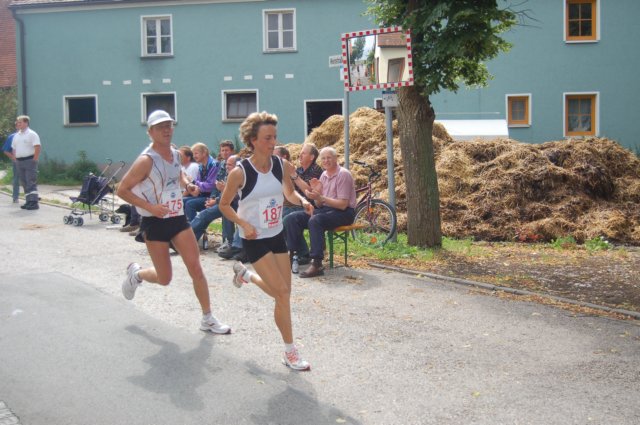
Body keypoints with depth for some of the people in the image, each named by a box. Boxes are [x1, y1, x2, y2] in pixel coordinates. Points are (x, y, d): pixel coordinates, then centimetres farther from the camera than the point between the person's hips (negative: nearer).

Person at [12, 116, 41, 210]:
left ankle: (34, 202, -13)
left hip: (29, 160, -7)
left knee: (31, 182, -11)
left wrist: (34, 160, -17)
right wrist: (15, 160, 10)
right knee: (24, 183, 9)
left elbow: (38, 148, -15)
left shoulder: (32, 134, -7)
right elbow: (13, 148, 21)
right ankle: (28, 202, 13)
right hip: (19, 162, 7)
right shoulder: (16, 135, 15)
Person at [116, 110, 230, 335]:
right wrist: (150, 207, -22)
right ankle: (136, 273, 36)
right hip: (155, 223, -5)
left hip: (178, 218, 5)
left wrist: (187, 184, 4)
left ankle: (208, 319, 6)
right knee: (164, 279, 3)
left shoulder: (176, 154, 4)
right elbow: (122, 190, -14)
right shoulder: (147, 160, -16)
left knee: (196, 268, -3)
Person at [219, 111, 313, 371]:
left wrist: (302, 201, -9)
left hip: (277, 235, 6)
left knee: (282, 292, 13)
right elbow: (224, 205, -6)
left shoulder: (281, 165, -5)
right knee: (282, 293, -11)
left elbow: (289, 192, 12)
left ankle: (245, 274, 43)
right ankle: (290, 352, 4)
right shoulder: (240, 172, -18)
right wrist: (244, 224, -20)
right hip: (254, 240, -6)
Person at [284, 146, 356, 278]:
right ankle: (291, 254, -9)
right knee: (292, 218, -10)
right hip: (325, 209, 8)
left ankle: (317, 264, -36)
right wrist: (316, 192, -8)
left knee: (315, 220, -36)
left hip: (343, 213, -8)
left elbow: (343, 205, -18)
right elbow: (319, 204, 12)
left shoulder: (343, 174, -11)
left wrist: (320, 197, -23)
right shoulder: (324, 175, 12)